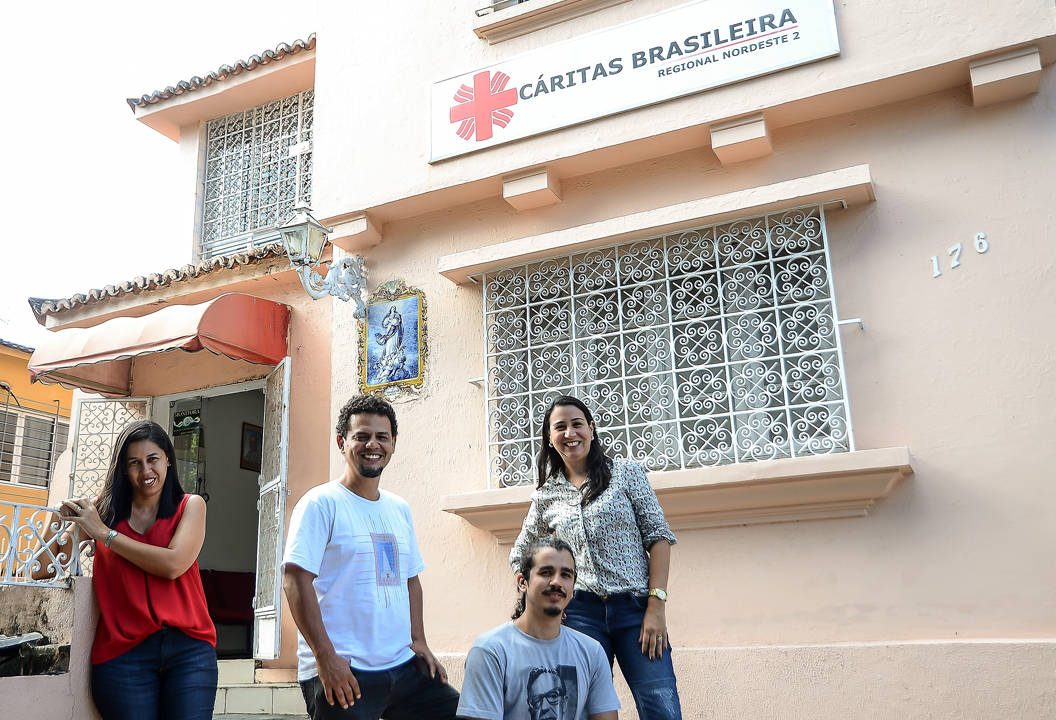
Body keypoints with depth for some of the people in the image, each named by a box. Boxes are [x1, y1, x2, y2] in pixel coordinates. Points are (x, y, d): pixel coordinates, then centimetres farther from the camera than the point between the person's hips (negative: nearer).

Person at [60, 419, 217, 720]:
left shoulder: (190, 506, 6)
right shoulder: (104, 509, 9)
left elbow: (173, 565, -11)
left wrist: (104, 533, -5)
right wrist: (62, 520, -7)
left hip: (190, 650, 0)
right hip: (123, 652, 1)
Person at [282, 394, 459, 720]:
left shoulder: (400, 509, 13)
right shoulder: (321, 503, -7)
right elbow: (296, 581, -14)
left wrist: (418, 640, 9)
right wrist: (325, 657, -18)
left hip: (403, 665, 6)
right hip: (342, 672, -6)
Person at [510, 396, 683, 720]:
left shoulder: (626, 472, 6)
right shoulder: (546, 495, 12)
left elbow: (658, 537, 1)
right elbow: (520, 558, 24)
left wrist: (656, 604, -8)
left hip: (635, 608, -2)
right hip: (581, 614, 2)